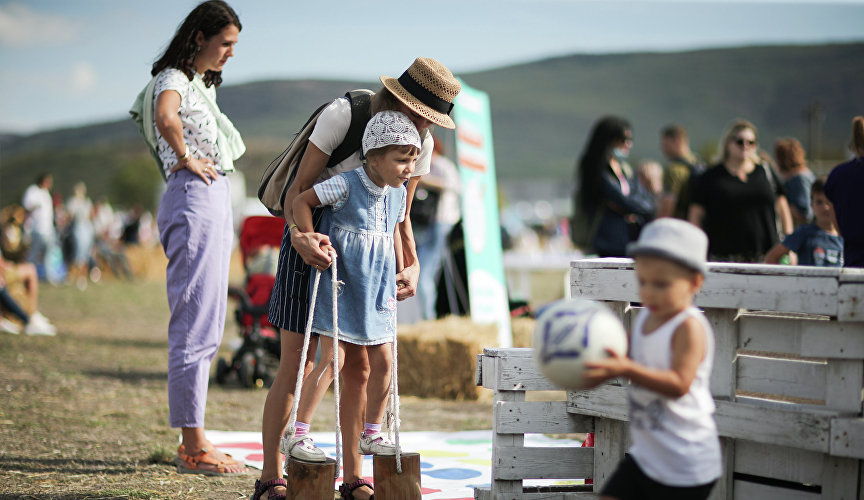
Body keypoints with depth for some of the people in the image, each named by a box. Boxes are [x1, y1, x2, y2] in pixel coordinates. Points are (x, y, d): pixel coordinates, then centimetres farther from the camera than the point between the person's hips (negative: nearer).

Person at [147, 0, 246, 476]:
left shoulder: (200, 82, 20)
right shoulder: (173, 78, -10)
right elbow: (165, 118, -33)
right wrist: (186, 159, -19)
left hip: (215, 202, 10)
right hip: (193, 199, -10)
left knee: (205, 329, 11)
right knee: (195, 328, -9)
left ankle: (193, 441, 17)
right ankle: (193, 448, -8)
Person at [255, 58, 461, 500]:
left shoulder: (422, 143, -6)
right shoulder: (343, 115, -22)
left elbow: (400, 218, 5)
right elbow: (297, 190, -21)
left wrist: (410, 267, -11)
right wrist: (301, 235, -40)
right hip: (310, 242, -5)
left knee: (358, 368, 2)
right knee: (296, 367, -7)